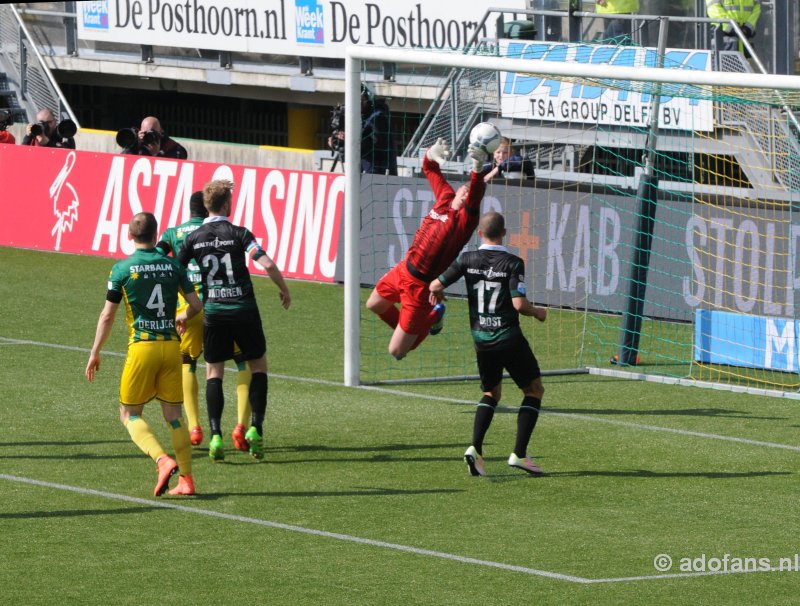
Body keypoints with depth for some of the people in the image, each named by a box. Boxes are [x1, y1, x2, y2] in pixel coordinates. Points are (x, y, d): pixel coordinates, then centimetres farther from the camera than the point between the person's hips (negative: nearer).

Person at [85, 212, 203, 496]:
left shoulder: (122, 269, -4)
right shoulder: (173, 266, 5)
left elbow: (107, 315, -2)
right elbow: (196, 304, 10)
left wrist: (95, 353, 8)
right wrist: (183, 317, 33)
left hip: (142, 346, -3)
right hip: (171, 345, 4)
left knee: (130, 414, 6)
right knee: (173, 414, 11)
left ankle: (163, 460, -16)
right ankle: (186, 478, 7)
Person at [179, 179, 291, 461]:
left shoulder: (194, 238, 1)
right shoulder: (238, 234, -7)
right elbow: (268, 264, -16)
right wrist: (284, 290, 1)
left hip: (214, 312, 2)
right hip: (244, 309, -2)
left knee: (213, 372, 9)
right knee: (258, 366, 14)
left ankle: (216, 435, -5)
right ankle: (255, 428, 1)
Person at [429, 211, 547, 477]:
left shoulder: (467, 260, -2)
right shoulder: (513, 263, -12)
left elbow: (435, 286, 0)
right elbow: (519, 304, -18)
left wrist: (437, 292, 24)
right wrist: (537, 312, 3)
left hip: (481, 339, 4)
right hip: (508, 337, -4)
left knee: (491, 393, 20)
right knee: (534, 390, 11)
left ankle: (475, 448, -2)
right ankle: (519, 453, 0)